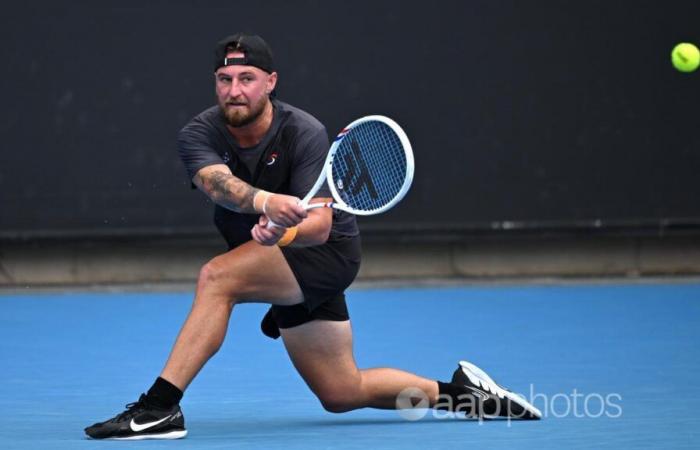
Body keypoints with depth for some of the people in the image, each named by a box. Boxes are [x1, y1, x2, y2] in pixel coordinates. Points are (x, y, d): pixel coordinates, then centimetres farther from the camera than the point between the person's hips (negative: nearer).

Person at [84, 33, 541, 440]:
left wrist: (281, 233, -54)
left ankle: (160, 408, -30)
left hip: (326, 252, -6)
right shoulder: (199, 134, -14)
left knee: (216, 277, -31)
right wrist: (265, 201, -58)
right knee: (341, 394, 10)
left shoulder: (305, 133, -23)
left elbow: (319, 225, -32)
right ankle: (457, 390, 27)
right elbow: (220, 184, -37)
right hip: (280, 261, 6)